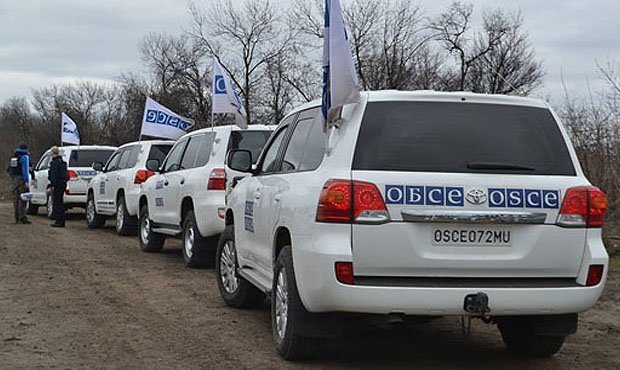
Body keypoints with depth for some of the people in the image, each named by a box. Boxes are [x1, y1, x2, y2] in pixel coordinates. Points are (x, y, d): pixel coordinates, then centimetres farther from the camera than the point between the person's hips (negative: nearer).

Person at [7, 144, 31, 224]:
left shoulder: (14, 156, 16)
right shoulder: (25, 157, -8)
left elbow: (9, 169, 19)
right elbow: (25, 169, -16)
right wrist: (26, 181, -19)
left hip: (14, 178, 8)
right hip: (21, 178, -8)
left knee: (16, 198, 9)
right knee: (22, 199, -9)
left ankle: (17, 218, 11)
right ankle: (22, 218, -14)